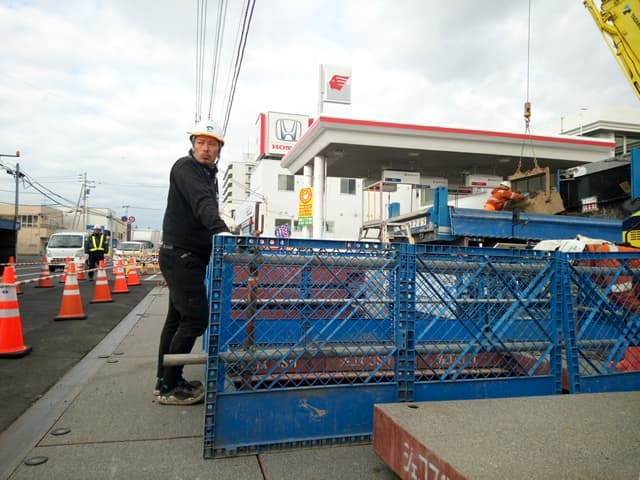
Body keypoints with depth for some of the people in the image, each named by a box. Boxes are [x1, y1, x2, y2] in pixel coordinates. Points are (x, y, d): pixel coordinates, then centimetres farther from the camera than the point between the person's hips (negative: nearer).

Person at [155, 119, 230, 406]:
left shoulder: (209, 175, 17)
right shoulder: (185, 167, -12)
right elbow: (202, 202, -32)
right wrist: (220, 229, -47)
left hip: (188, 256, 10)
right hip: (180, 255, -10)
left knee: (178, 318, 13)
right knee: (196, 318, -11)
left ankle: (166, 380, 23)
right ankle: (169, 388, -1)